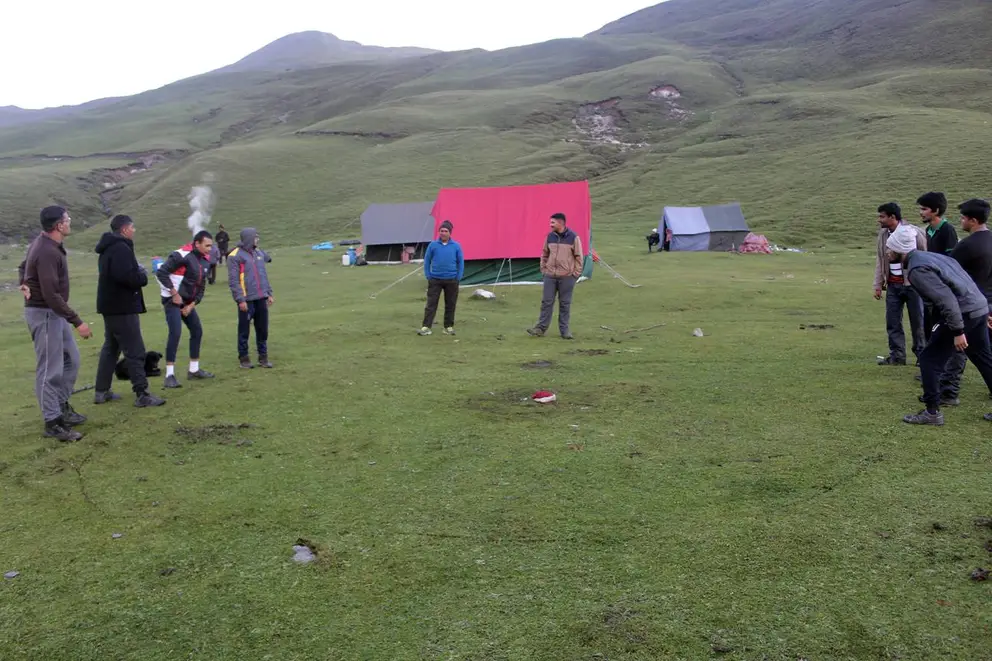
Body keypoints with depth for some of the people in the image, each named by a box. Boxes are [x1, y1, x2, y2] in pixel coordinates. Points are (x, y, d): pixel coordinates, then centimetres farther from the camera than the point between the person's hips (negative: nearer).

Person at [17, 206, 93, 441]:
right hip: (44, 313, -10)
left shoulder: (46, 244, 8)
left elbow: (23, 266, 25)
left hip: (54, 312, 10)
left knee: (70, 359, 18)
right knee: (50, 369, -4)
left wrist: (25, 283, 4)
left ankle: (62, 406, 30)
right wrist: (78, 322, -26)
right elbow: (51, 295, -28)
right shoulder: (47, 252, -24)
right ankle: (52, 422, 4)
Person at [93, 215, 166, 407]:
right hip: (122, 308, -11)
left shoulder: (109, 248, 15)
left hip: (111, 306, 11)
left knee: (111, 348, 17)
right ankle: (142, 395, -6)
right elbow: (127, 277, -30)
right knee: (135, 351, -7)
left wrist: (137, 273, 4)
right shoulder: (121, 248, -18)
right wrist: (142, 276, -10)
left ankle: (102, 392, 23)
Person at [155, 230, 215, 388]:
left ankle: (194, 370, 24)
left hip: (188, 302, 9)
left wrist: (192, 305, 1)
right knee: (175, 333, -16)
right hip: (173, 301, -9)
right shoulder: (182, 255, -19)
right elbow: (161, 273, -22)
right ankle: (170, 375, -12)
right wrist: (174, 294, -18)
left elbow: (201, 286, 12)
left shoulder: (205, 261, 7)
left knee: (197, 331, 11)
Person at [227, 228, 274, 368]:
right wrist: (240, 300, -15)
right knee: (244, 330, 4)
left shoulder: (259, 252, 12)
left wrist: (269, 294, 16)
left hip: (261, 299, 6)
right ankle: (243, 358, 15)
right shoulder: (235, 256, -8)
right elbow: (233, 280, -11)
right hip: (246, 300, -6)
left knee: (263, 329, 8)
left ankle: (263, 357, 17)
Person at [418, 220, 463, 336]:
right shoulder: (433, 245, 0)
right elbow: (427, 261, 5)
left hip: (451, 280, 1)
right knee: (431, 304, -4)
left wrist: (458, 278, -1)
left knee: (450, 304, 7)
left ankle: (449, 327, 18)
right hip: (435, 280, -1)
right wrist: (428, 276, -1)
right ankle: (426, 327, -3)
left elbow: (461, 262, 5)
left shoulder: (456, 246, 1)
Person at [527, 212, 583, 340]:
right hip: (550, 276, 3)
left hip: (566, 277, -3)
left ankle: (564, 330, 13)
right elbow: (544, 254, 16)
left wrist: (576, 274, -5)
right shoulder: (550, 236, 5)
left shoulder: (573, 237, -6)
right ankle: (541, 328, 7)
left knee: (565, 303, 4)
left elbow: (578, 257, -2)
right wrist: (543, 269, 9)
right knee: (546, 302, 3)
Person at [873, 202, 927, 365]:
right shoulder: (883, 234, 6)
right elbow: (880, 260, 11)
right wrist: (878, 285, 8)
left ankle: (922, 355, 15)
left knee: (918, 321, 4)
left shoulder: (914, 232, -12)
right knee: (892, 321, 6)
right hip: (893, 285, 5)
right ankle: (897, 355, 15)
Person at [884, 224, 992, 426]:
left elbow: (946, 299, -24)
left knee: (930, 359, 0)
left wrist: (958, 331, -23)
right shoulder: (929, 256, 15)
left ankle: (932, 412, 3)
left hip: (964, 313, -10)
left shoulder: (917, 269, -16)